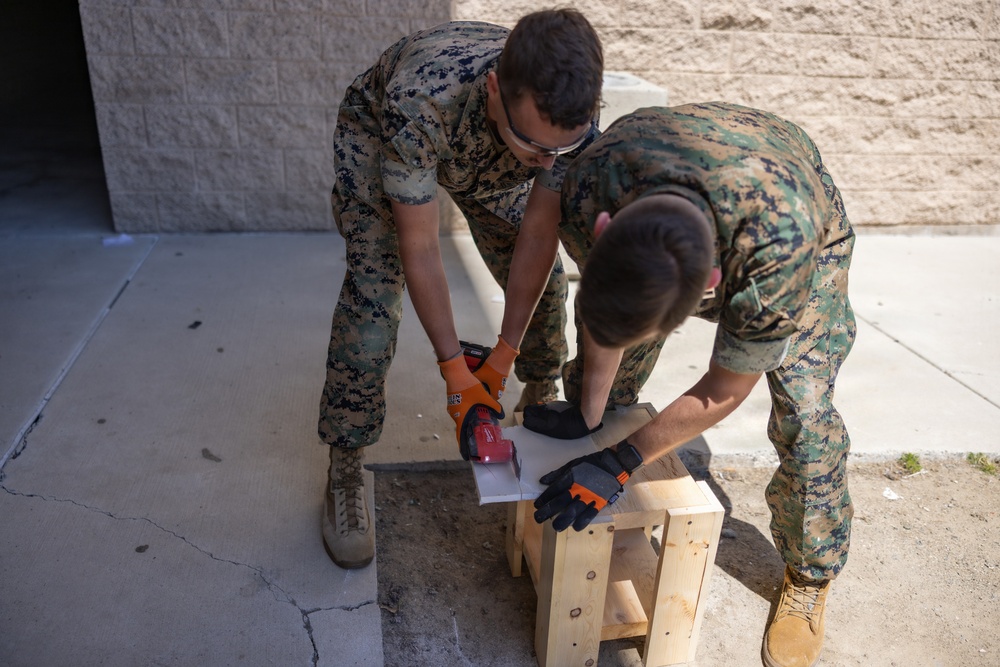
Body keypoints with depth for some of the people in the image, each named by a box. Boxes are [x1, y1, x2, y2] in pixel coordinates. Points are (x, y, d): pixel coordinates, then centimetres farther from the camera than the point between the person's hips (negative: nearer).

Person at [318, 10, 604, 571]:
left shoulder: (573, 110, -34)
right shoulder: (421, 100, -46)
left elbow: (538, 234, -23)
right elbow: (419, 250, -36)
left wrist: (503, 356, -18)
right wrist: (457, 373, -30)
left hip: (483, 154, 4)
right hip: (377, 133, -3)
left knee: (542, 278, -1)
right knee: (373, 296, -17)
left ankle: (541, 401, 28)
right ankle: (346, 472, 0)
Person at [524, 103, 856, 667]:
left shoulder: (782, 247, -47)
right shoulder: (587, 193, -39)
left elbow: (723, 393, -30)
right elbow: (603, 310, -18)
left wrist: (620, 465, -26)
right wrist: (585, 415, -9)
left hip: (808, 223, -3)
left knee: (804, 414, -10)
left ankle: (811, 575, 16)